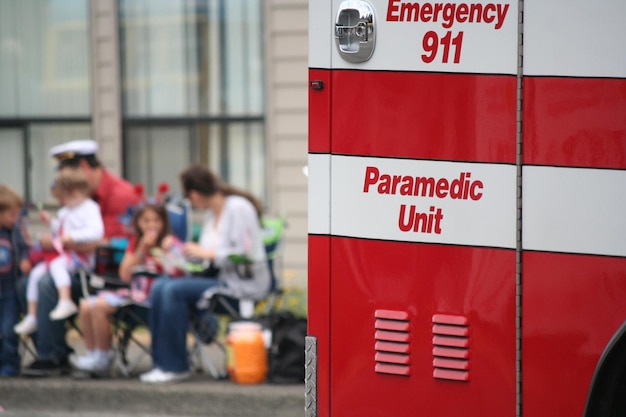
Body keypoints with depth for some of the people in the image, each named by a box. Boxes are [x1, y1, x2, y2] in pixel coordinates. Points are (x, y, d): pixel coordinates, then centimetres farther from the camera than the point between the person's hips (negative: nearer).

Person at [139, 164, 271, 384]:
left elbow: (245, 254, -18)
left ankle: (175, 366, -16)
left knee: (175, 291, -24)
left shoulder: (239, 208, -11)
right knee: (160, 286, -9)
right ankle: (160, 363, -10)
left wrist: (207, 253, -16)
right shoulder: (211, 213, 16)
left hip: (241, 284, -9)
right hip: (218, 278, 9)